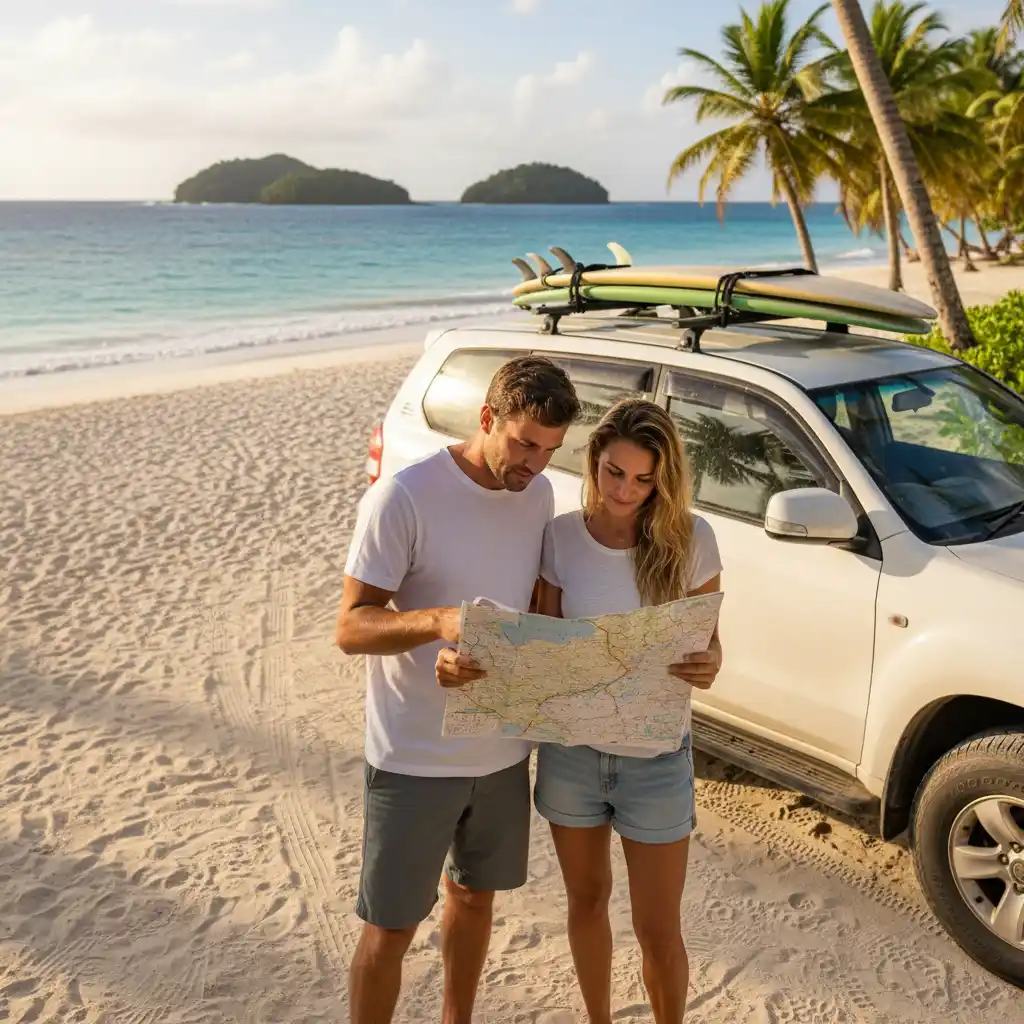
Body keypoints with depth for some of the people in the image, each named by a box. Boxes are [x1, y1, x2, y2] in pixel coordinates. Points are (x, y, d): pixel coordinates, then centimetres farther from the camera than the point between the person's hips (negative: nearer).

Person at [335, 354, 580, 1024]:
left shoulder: (540, 494, -1)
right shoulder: (405, 496, -20)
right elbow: (351, 626, -18)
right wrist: (439, 621, -37)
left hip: (504, 750, 6)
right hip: (415, 759, -6)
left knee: (474, 895, 24)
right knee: (391, 929, 8)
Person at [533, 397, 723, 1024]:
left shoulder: (692, 539, -12)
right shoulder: (561, 538, -10)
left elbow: (709, 644, -4)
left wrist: (708, 667, -28)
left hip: (655, 759, -1)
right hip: (571, 750, 2)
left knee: (659, 930, 9)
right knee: (587, 902, 21)